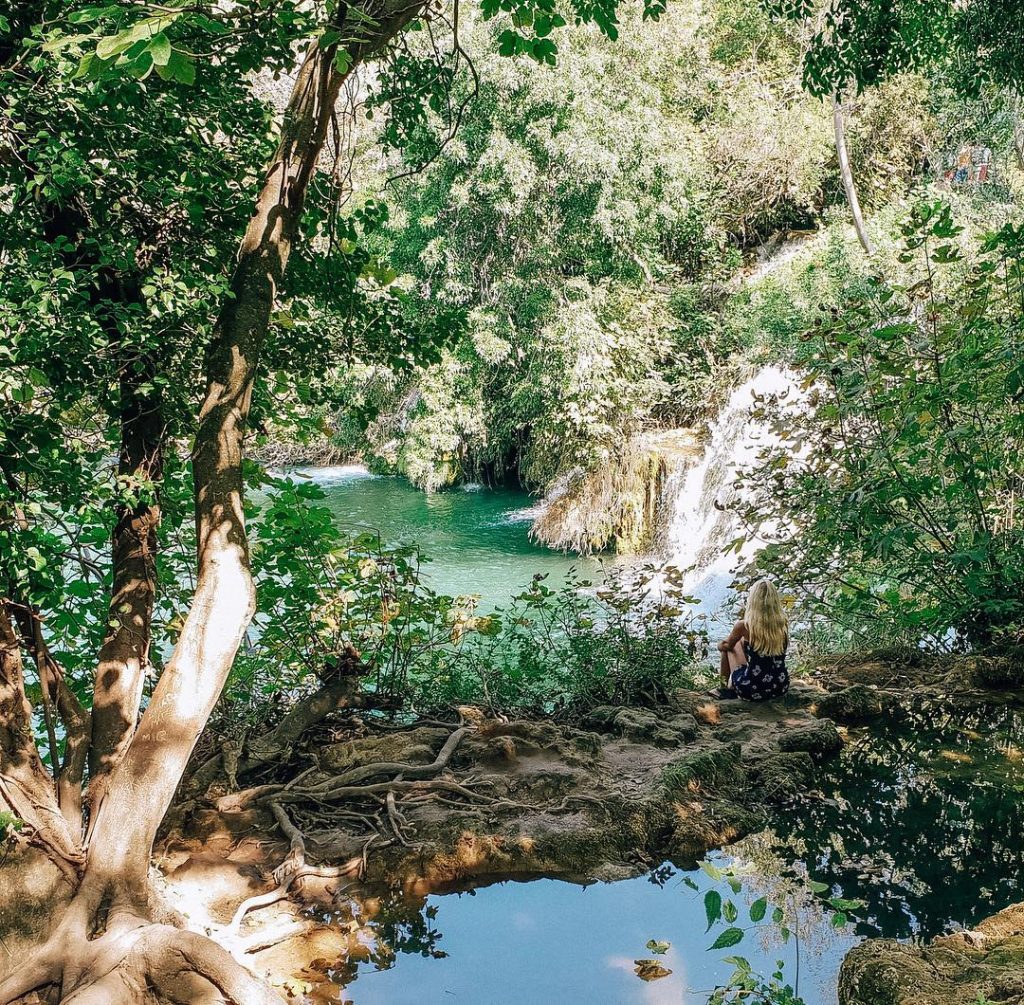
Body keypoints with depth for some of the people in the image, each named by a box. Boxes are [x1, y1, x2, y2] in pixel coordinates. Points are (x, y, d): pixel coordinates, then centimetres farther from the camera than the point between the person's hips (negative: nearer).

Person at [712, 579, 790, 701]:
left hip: (753, 690, -4)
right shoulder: (783, 624, -6)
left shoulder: (744, 626, -16)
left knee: (727, 647, 20)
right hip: (780, 689, 4)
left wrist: (720, 646, 29)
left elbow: (727, 646, 6)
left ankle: (726, 688, 32)